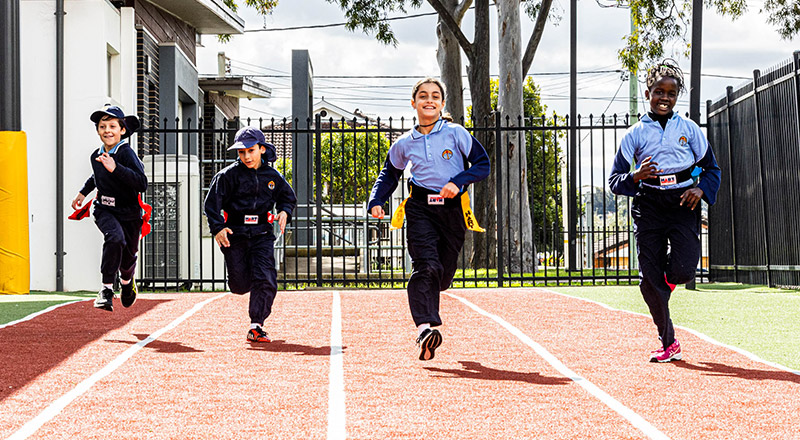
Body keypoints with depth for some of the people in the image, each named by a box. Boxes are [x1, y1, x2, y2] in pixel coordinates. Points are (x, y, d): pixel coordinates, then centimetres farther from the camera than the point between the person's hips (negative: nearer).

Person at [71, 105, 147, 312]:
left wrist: (115, 168, -37)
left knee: (128, 255, 13)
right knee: (115, 237, -31)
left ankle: (127, 281, 51)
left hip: (129, 212, -2)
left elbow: (142, 184, -31)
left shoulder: (127, 154, -17)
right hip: (104, 210, 2)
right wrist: (83, 192, 23)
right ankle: (107, 289, -27)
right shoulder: (96, 156, 1)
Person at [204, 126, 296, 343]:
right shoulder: (229, 175, -5)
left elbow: (288, 197, 18)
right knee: (239, 285, 2)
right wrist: (217, 228, -19)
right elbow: (212, 203, -5)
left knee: (265, 280, -13)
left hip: (262, 234, 1)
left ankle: (256, 326, -6)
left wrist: (284, 211, -3)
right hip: (235, 234, -1)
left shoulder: (272, 176, 4)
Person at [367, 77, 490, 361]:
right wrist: (376, 201, 10)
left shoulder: (456, 133, 3)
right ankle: (425, 327, -32)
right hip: (420, 208, 0)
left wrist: (458, 182, -14)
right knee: (426, 265, -21)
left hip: (452, 209, 0)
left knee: (443, 274, 2)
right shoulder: (405, 144, 10)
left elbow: (483, 164, 2)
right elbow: (389, 174, 25)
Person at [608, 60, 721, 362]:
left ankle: (668, 277, 24)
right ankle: (669, 344, 10)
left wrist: (701, 189, -8)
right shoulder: (635, 134, 6)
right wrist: (636, 177, -16)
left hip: (683, 204, 0)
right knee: (649, 279, -4)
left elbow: (712, 168, 13)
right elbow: (615, 181, 5)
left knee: (682, 272, -17)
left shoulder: (689, 129, 8)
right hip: (648, 205, 1)